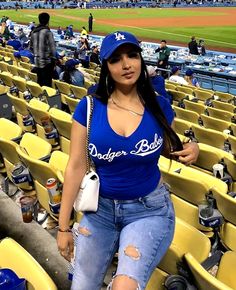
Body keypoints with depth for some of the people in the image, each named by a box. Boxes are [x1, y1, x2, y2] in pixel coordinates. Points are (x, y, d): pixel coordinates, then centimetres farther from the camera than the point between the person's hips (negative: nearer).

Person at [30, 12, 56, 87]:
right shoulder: (47, 32, -15)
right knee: (47, 83, -1)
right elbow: (52, 47, -15)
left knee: (39, 82, 15)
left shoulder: (34, 32, 6)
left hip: (37, 61, 7)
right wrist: (53, 58, -3)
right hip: (47, 61, -7)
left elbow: (31, 45, 14)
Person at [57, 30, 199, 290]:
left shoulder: (158, 106, -7)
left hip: (149, 210, -1)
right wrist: (63, 226, -4)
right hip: (100, 208, 2)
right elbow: (76, 167, -8)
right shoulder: (89, 107, -10)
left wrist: (190, 150, -12)